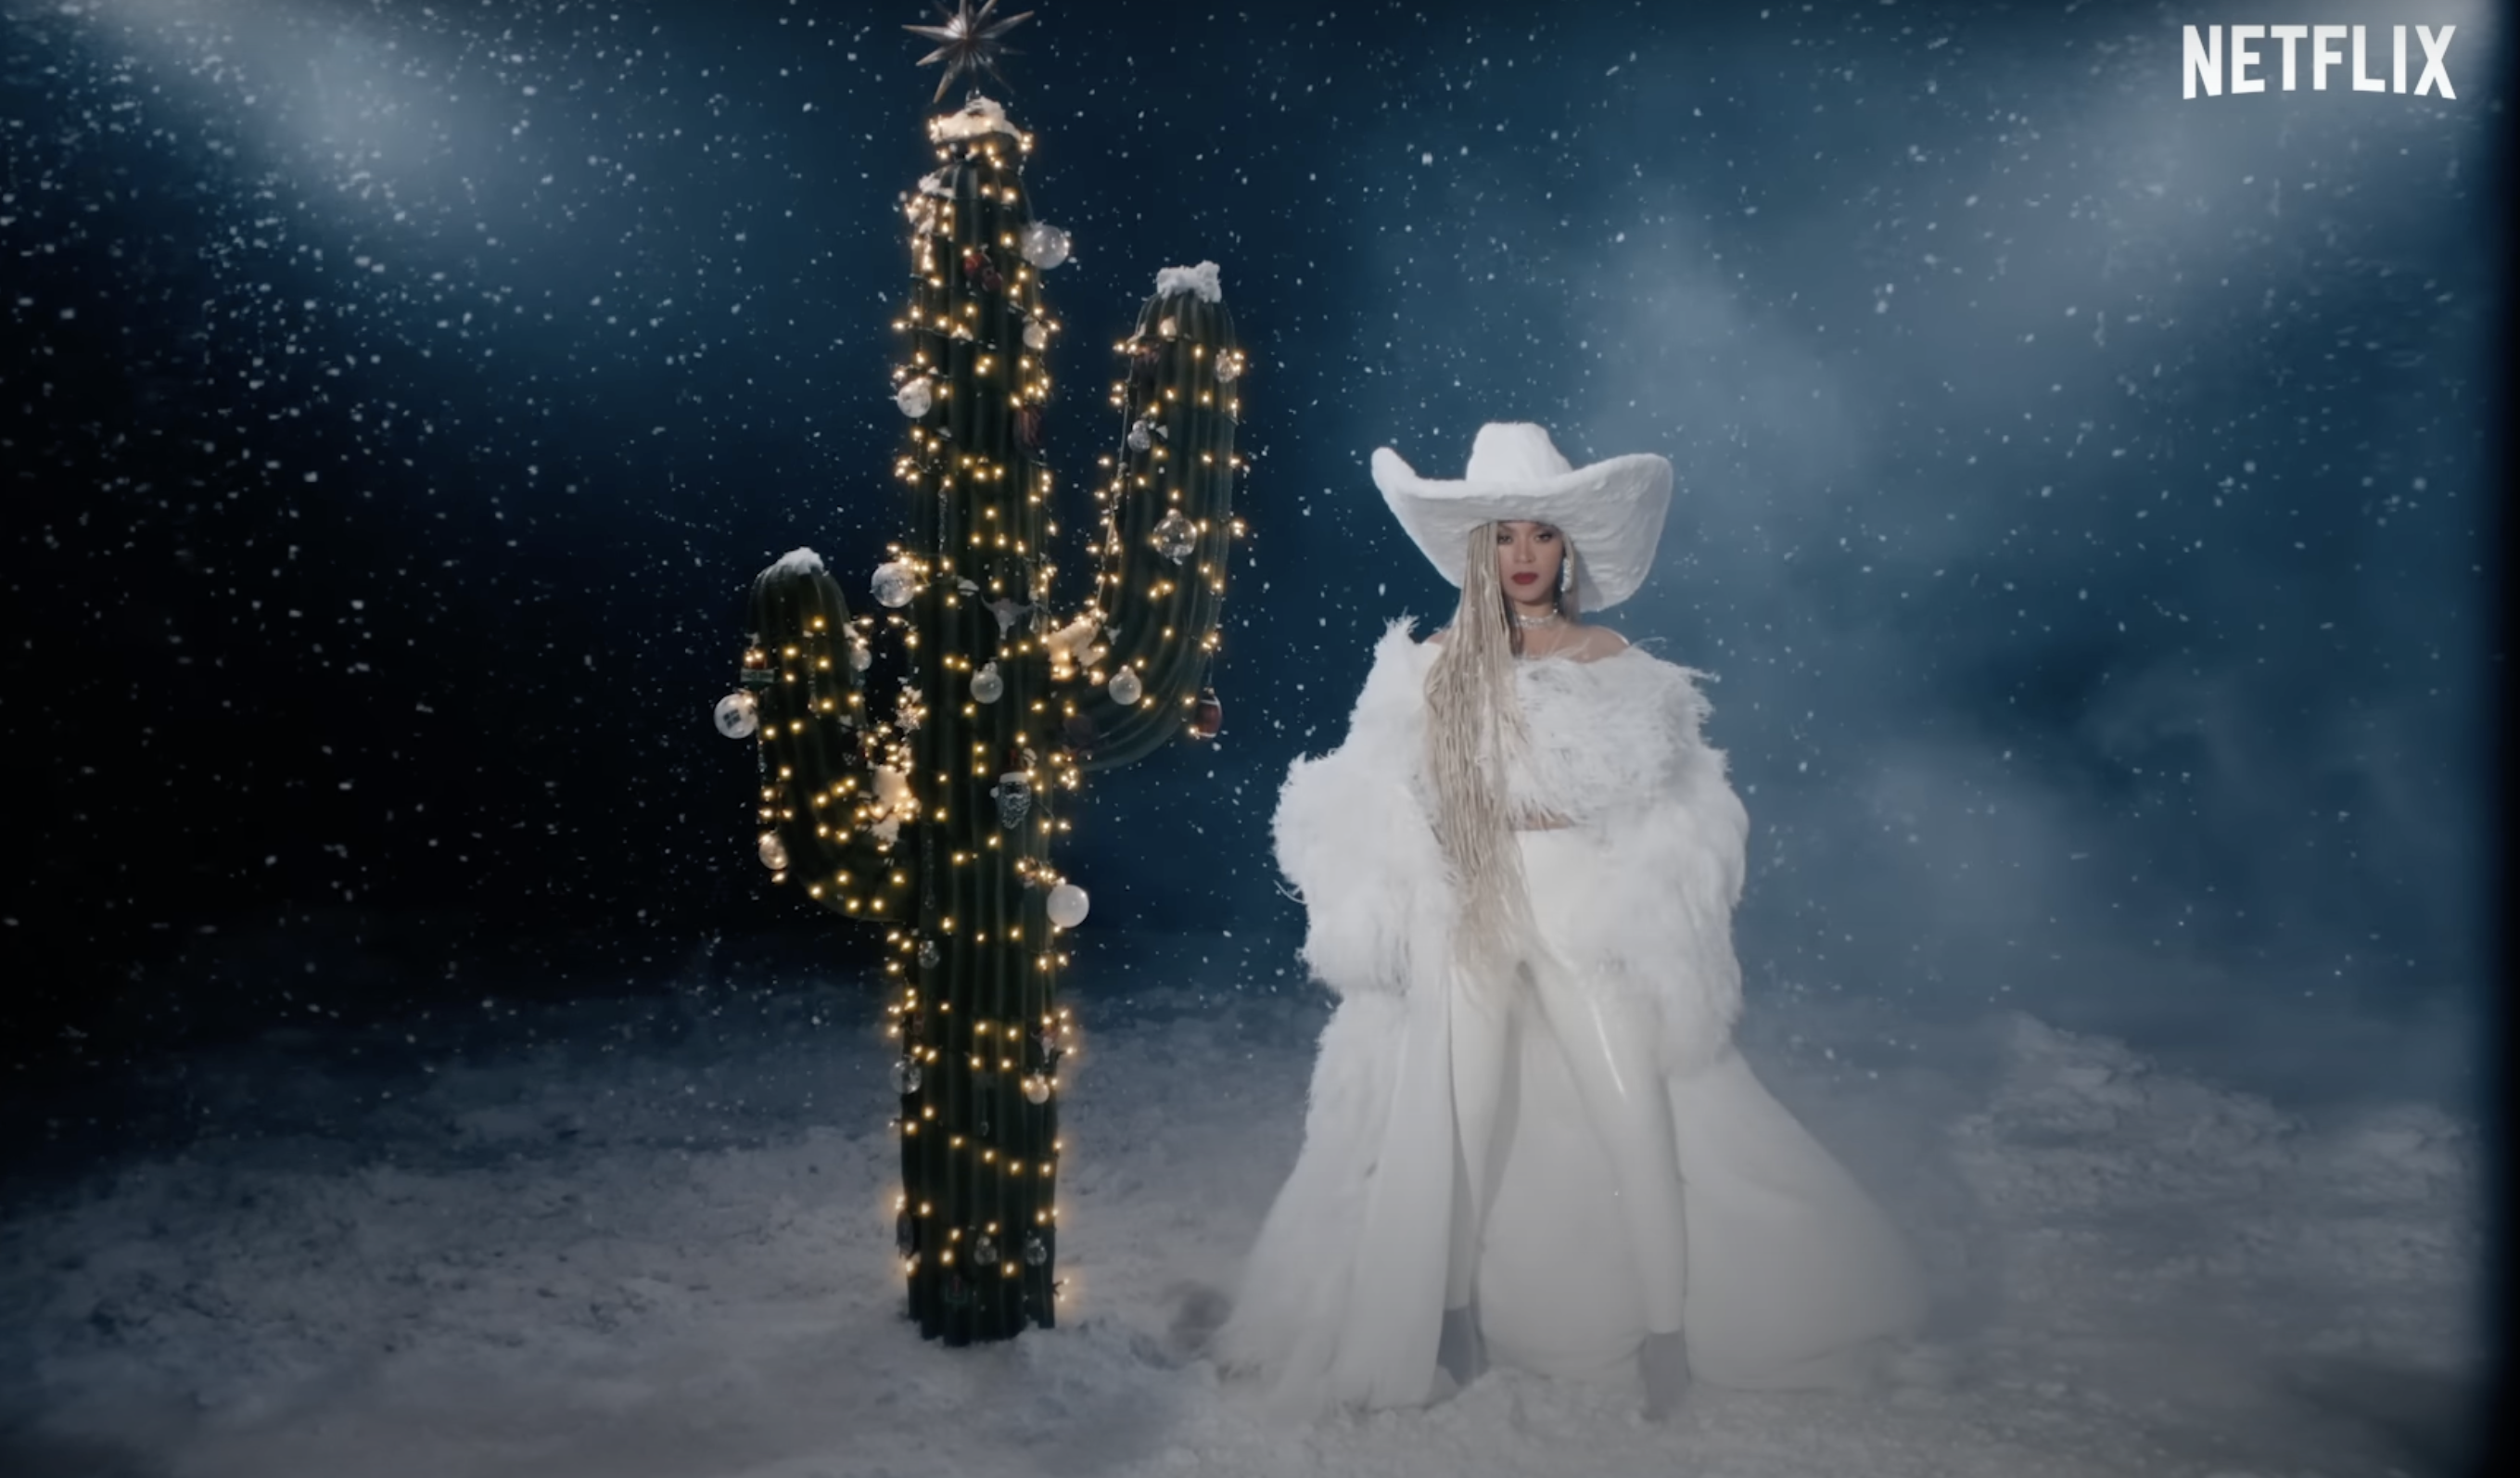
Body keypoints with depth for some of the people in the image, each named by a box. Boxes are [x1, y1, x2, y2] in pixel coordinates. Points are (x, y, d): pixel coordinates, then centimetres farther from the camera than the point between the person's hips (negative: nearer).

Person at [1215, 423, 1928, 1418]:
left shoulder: (1613, 664, 1)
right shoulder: (1434, 666, 2)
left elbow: (1665, 818, 3)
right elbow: (1379, 812, 7)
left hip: (1585, 917, 0)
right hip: (1467, 919, 1)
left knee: (1642, 1124, -6)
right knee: (1457, 1130, 5)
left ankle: (1668, 1333, 8)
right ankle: (1455, 1319, 23)